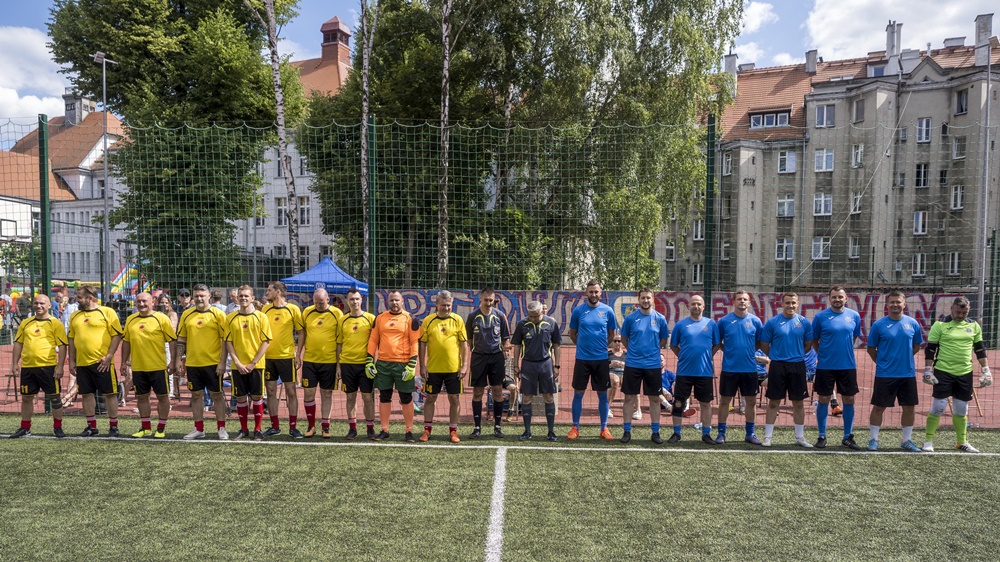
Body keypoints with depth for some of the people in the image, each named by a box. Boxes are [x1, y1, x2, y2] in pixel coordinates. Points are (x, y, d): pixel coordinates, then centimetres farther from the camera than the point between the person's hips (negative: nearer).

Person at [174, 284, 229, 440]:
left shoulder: (218, 314, -5)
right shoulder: (186, 314, 7)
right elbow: (181, 339, 12)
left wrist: (222, 362, -12)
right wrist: (178, 359, 4)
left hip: (213, 363, -4)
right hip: (192, 363, 4)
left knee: (217, 395, 3)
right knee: (196, 395, 10)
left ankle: (221, 429, 12)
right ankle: (198, 429, 21)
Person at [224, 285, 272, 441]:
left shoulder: (261, 317, -2)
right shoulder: (230, 318, 4)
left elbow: (266, 341, -4)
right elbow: (228, 342, 3)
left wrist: (253, 363, -11)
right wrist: (237, 363, -8)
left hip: (256, 365, -2)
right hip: (238, 366, 2)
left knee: (257, 397, 3)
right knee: (240, 397, 8)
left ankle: (257, 430, 13)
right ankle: (243, 429, 21)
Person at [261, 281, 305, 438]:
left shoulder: (293, 309, -4)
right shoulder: (265, 309, 6)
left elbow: (301, 332, -2)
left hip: (286, 356, -4)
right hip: (267, 357, 4)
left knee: (291, 392, 1)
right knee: (271, 391, 8)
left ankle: (293, 427, 10)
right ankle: (274, 426, 19)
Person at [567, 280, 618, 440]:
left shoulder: (607, 311, -1)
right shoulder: (578, 310, -1)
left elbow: (612, 334, 10)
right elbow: (572, 333, 9)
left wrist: (601, 346, 7)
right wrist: (583, 345, 7)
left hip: (601, 358, 0)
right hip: (582, 358, 0)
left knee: (602, 394, 7)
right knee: (578, 393, 5)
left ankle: (604, 428, 18)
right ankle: (575, 428, 15)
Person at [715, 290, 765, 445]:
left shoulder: (755, 321, 1)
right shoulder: (725, 320, -3)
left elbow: (759, 342, 11)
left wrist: (748, 351, 2)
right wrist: (729, 351, -3)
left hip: (750, 368, 2)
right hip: (729, 368, -2)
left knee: (751, 401, 9)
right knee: (725, 400, 5)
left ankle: (750, 433, 23)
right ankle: (721, 433, 15)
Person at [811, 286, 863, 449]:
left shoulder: (854, 316, 1)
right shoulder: (820, 316, -5)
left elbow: (855, 337, 15)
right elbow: (814, 340, 4)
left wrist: (845, 352, 10)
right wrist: (823, 354, 1)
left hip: (848, 366, 2)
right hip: (825, 366, -2)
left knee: (849, 400, 8)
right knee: (824, 400, 4)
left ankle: (848, 436, 21)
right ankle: (822, 436, 16)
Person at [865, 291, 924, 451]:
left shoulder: (912, 323, 2)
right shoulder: (878, 324, -6)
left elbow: (916, 345, 14)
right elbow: (871, 349, 2)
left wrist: (905, 358, 6)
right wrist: (882, 362, 0)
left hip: (908, 373, 3)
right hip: (885, 374, -3)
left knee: (909, 407, 9)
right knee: (879, 407, 2)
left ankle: (907, 440, 23)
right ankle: (873, 439, 13)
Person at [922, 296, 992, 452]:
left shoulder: (974, 326, 7)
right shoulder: (940, 325, -5)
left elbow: (980, 349, 14)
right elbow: (930, 349, -4)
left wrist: (986, 370, 9)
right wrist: (928, 370, -8)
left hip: (965, 374, 4)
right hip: (943, 372, -4)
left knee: (961, 410, 12)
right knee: (938, 407, -3)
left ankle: (962, 442, 24)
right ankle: (928, 441, 7)